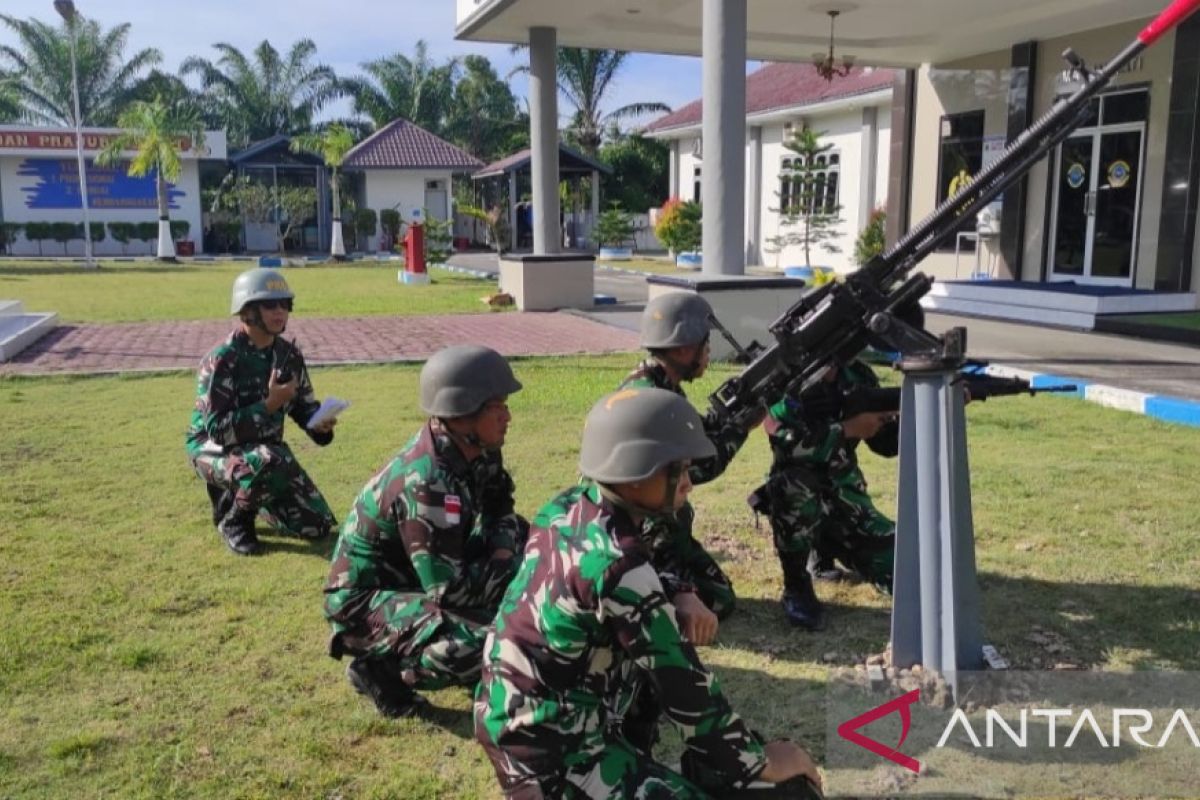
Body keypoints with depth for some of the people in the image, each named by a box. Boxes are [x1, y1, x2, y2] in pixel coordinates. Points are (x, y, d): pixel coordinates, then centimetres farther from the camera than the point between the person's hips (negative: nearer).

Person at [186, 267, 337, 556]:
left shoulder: (290, 355, -2)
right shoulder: (222, 360, -22)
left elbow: (304, 406, 7)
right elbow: (217, 429, -26)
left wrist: (319, 424, -16)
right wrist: (269, 405, -31)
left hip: (265, 447, 6)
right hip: (214, 448, -6)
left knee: (317, 525, -1)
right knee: (271, 463, -41)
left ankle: (244, 494, 23)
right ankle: (233, 519, -9)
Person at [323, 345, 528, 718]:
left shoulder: (472, 451, -7)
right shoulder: (425, 483, -31)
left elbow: (499, 513, 8)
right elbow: (448, 589, -29)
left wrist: (504, 553, -13)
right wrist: (511, 566, -15)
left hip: (415, 577, 9)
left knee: (520, 533, -2)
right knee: (483, 642, -30)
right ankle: (379, 668, -5)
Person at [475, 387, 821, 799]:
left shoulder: (567, 507, -2)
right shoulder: (617, 563, -25)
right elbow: (682, 682, -18)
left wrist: (678, 598, -6)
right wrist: (757, 760, -6)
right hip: (545, 746, -9)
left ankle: (625, 760, 17)